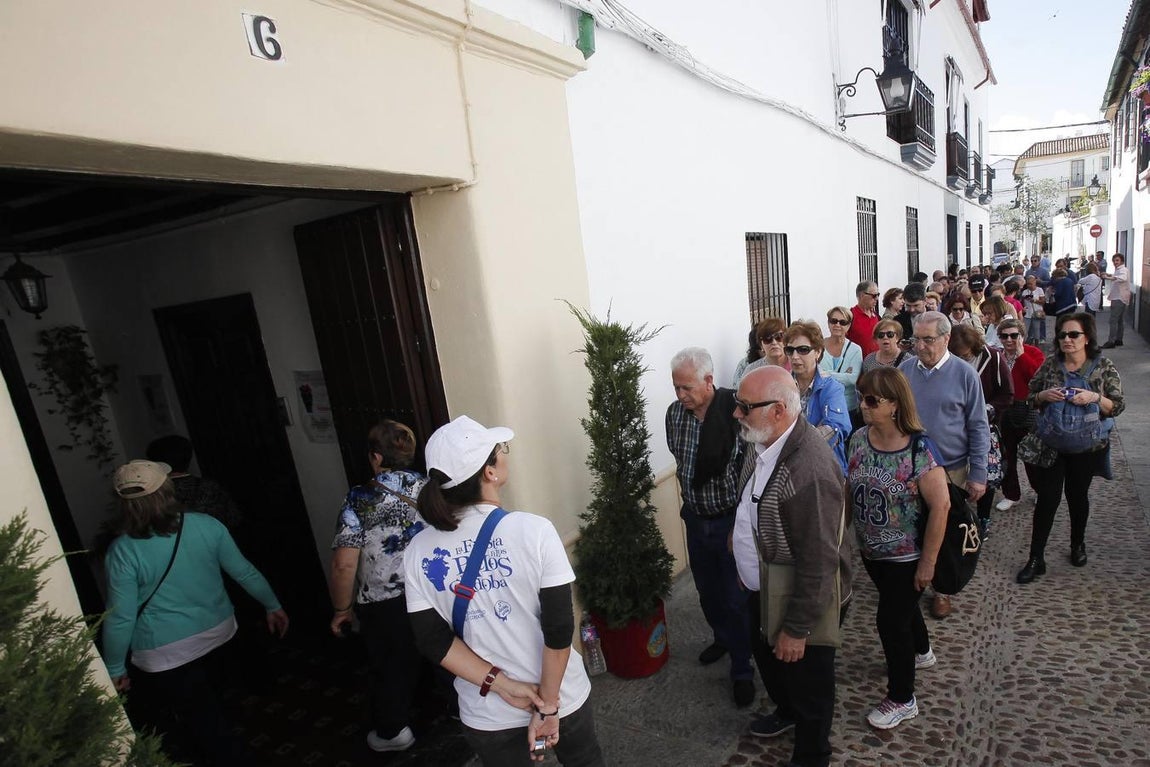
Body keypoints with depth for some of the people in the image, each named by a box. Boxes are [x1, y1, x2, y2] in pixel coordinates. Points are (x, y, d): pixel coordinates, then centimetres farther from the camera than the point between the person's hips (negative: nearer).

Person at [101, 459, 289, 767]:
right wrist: (273, 605, 9)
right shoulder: (206, 525, -12)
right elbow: (244, 571, -4)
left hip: (166, 653, -4)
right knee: (203, 704, 29)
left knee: (205, 720, 13)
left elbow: (121, 618, -15)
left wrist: (114, 669, 1)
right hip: (216, 632, 5)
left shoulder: (123, 550, -20)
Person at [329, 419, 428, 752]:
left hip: (384, 606, -3)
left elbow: (344, 565, -21)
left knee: (390, 667, 20)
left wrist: (341, 609, -5)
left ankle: (393, 731, 39)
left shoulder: (360, 500, -19)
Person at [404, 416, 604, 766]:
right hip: (561, 696, -2)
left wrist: (500, 684, -10)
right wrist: (548, 705, -10)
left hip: (486, 712, 2)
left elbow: (433, 641, -10)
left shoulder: (419, 551, -12)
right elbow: (559, 629, -20)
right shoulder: (534, 530, -22)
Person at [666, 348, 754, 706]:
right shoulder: (675, 412, -6)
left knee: (736, 598, 8)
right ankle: (723, 638, 50)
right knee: (707, 589, 23)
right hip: (695, 517, 5)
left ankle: (742, 670, 29)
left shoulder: (736, 410, -23)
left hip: (732, 519, -5)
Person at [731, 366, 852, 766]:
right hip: (762, 589, 9)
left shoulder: (810, 471, -35)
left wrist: (797, 629, -20)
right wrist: (742, 550, 17)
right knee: (768, 657, 31)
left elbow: (818, 564, -28)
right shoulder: (764, 442, -8)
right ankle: (786, 712, 60)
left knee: (807, 684, 18)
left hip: (802, 600, -8)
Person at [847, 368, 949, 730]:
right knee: (901, 606, 27)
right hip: (871, 551, 6)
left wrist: (928, 562, -18)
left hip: (906, 557, -6)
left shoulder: (919, 448, -25)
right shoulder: (859, 439, -7)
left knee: (891, 619, 4)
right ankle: (920, 652, 57)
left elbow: (941, 506, -22)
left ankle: (902, 699, 27)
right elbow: (850, 489, 4)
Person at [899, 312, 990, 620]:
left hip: (950, 470, -2)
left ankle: (942, 590, 31)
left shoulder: (964, 375, -7)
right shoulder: (905, 370, -1)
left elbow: (979, 428, -4)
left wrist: (978, 474, -7)